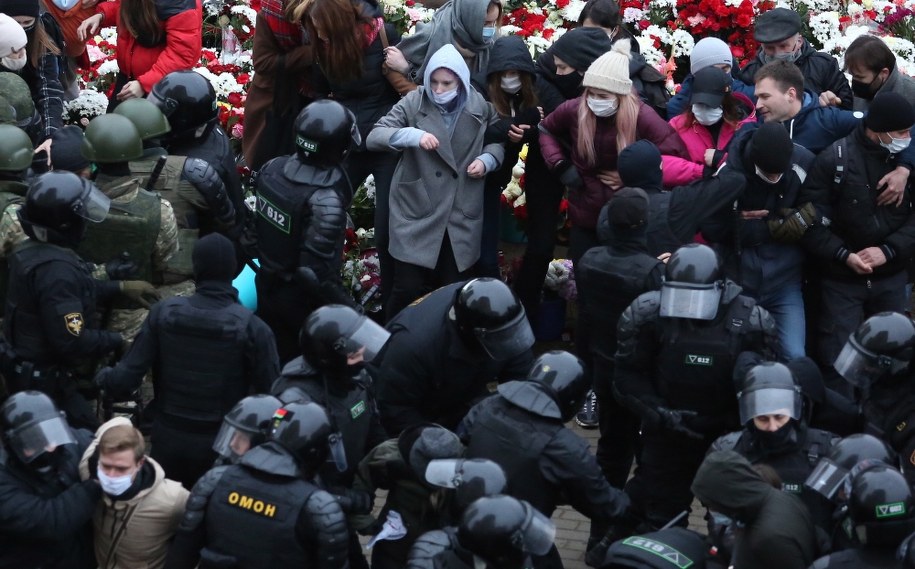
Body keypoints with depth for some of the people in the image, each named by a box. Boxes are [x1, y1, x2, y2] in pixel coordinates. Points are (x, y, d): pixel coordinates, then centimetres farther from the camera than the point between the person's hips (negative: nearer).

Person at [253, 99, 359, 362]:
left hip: (267, 288, 6)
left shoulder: (272, 169, -12)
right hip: (303, 300, -6)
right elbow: (315, 271, -31)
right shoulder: (326, 201, -33)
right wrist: (349, 307, -20)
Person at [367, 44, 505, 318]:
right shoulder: (414, 103, -6)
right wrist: (412, 135, -29)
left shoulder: (480, 106, -1)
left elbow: (498, 139, 16)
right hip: (416, 213, -2)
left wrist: (487, 159, -7)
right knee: (408, 289, -1)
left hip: (462, 215, 2)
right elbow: (373, 137, -11)